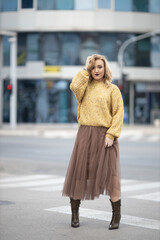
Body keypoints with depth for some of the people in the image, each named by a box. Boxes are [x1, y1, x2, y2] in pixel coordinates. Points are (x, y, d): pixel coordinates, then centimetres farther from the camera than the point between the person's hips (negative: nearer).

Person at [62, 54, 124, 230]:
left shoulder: (112, 89, 6)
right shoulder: (85, 87, 12)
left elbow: (119, 113, -1)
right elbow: (74, 86, -12)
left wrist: (111, 134, -11)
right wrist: (86, 69, 0)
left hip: (105, 135, -2)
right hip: (85, 134, 2)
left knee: (110, 174, -4)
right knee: (78, 172, 4)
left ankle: (116, 215, 6)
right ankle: (74, 214, 17)